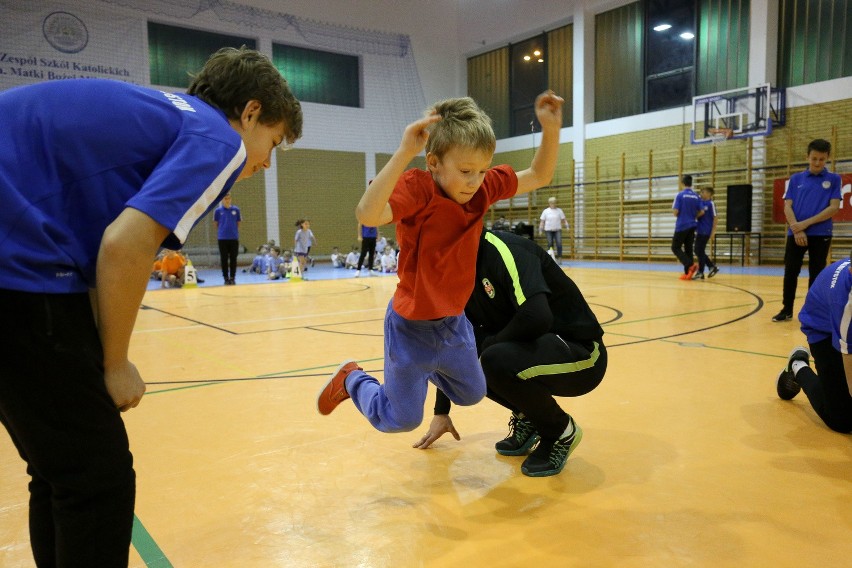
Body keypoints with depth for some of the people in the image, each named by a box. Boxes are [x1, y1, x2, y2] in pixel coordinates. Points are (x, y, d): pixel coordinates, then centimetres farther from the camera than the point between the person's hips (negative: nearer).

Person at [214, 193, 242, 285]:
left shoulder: (236, 209, 3)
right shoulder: (218, 210, 1)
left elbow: (238, 223, 10)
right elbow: (216, 224, 10)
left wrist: (235, 232, 1)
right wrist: (220, 232, 2)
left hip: (234, 238, 1)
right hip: (222, 238, -1)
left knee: (233, 259, 4)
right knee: (224, 259, 4)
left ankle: (232, 278, 12)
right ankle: (226, 278, 12)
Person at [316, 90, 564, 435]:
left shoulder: (484, 187, -5)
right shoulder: (418, 188, -26)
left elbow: (538, 177, 5)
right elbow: (368, 214, -44)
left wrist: (551, 129, -10)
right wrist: (404, 153, -50)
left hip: (453, 323, 7)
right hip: (412, 326, -7)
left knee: (472, 394, 25)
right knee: (400, 419, 7)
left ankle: (422, 370, 48)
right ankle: (351, 379, 32)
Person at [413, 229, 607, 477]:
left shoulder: (502, 250, -22)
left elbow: (537, 317, -37)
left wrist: (487, 343, -18)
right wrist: (441, 412, 14)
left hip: (581, 354, -8)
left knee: (496, 361, -31)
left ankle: (562, 431, -4)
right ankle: (528, 418, 12)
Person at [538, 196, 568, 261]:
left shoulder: (559, 210, 7)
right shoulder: (545, 211, 5)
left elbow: (563, 219, 9)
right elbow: (542, 221, 6)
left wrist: (566, 226, -3)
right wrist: (540, 230, 1)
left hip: (557, 230, 0)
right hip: (548, 230, 0)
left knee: (559, 244, -14)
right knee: (550, 245, 2)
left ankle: (559, 258, -11)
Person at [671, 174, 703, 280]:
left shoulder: (680, 195, -10)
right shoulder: (696, 196, 4)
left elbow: (675, 212, -12)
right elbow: (700, 212, 5)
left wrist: (675, 212, 10)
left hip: (681, 226, -5)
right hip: (692, 226, 5)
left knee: (675, 247, 2)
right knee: (688, 249, 11)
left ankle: (690, 265, -18)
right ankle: (687, 272, 8)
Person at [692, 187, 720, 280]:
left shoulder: (711, 204, -9)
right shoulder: (700, 202, 10)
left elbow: (715, 219, -10)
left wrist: (713, 233, -14)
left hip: (706, 231, -7)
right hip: (699, 231, 7)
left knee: (700, 251, -3)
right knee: (697, 251, 9)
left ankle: (700, 273, 7)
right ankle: (712, 267, 21)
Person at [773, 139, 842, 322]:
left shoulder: (833, 179, 4)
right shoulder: (796, 178, 9)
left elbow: (834, 207, -5)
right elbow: (787, 206, 3)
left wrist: (806, 223, -14)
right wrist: (797, 229, -11)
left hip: (821, 235, -1)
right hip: (795, 234, 1)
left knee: (816, 275, 3)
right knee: (790, 272, 2)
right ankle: (787, 310, 13)